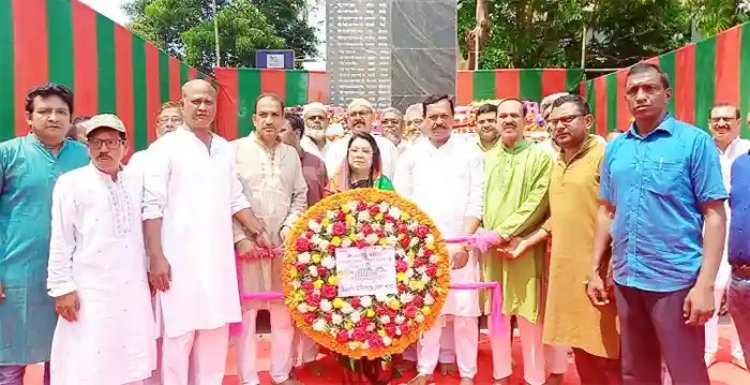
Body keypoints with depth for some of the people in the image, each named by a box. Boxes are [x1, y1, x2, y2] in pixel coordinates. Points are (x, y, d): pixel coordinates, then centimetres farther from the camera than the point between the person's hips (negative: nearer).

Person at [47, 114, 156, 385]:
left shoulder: (136, 182, 7)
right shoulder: (71, 182, -3)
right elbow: (61, 240, -4)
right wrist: (62, 287, -6)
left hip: (134, 289, 4)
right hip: (91, 291, -4)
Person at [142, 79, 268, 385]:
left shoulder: (225, 149, 13)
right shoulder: (165, 148, -4)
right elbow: (152, 207, -8)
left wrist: (258, 232, 12)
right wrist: (156, 257, -13)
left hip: (218, 256, 5)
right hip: (180, 257, -5)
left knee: (215, 333, 11)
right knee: (179, 334, 2)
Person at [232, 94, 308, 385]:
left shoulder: (291, 154, 11)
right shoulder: (235, 150, -1)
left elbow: (300, 197, 14)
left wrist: (290, 226, -2)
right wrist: (240, 237, -12)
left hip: (283, 245, 4)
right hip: (247, 245, -3)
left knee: (284, 311, 10)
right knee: (246, 312, 2)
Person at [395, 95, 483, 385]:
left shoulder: (469, 153, 3)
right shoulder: (411, 156, 7)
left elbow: (476, 202, -2)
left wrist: (463, 241, -11)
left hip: (459, 246, -1)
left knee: (464, 310, 1)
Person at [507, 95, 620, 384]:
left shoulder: (603, 156, -9)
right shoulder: (558, 162, 15)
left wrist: (613, 265, -18)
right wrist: (527, 242, 18)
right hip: (565, 269, 7)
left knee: (607, 351, 1)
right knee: (581, 348, 15)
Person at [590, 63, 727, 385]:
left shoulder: (694, 141, -6)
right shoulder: (615, 148, 7)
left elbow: (714, 216, -9)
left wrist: (705, 284, -15)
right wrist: (595, 270, 9)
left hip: (676, 279, -4)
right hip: (625, 279, 5)